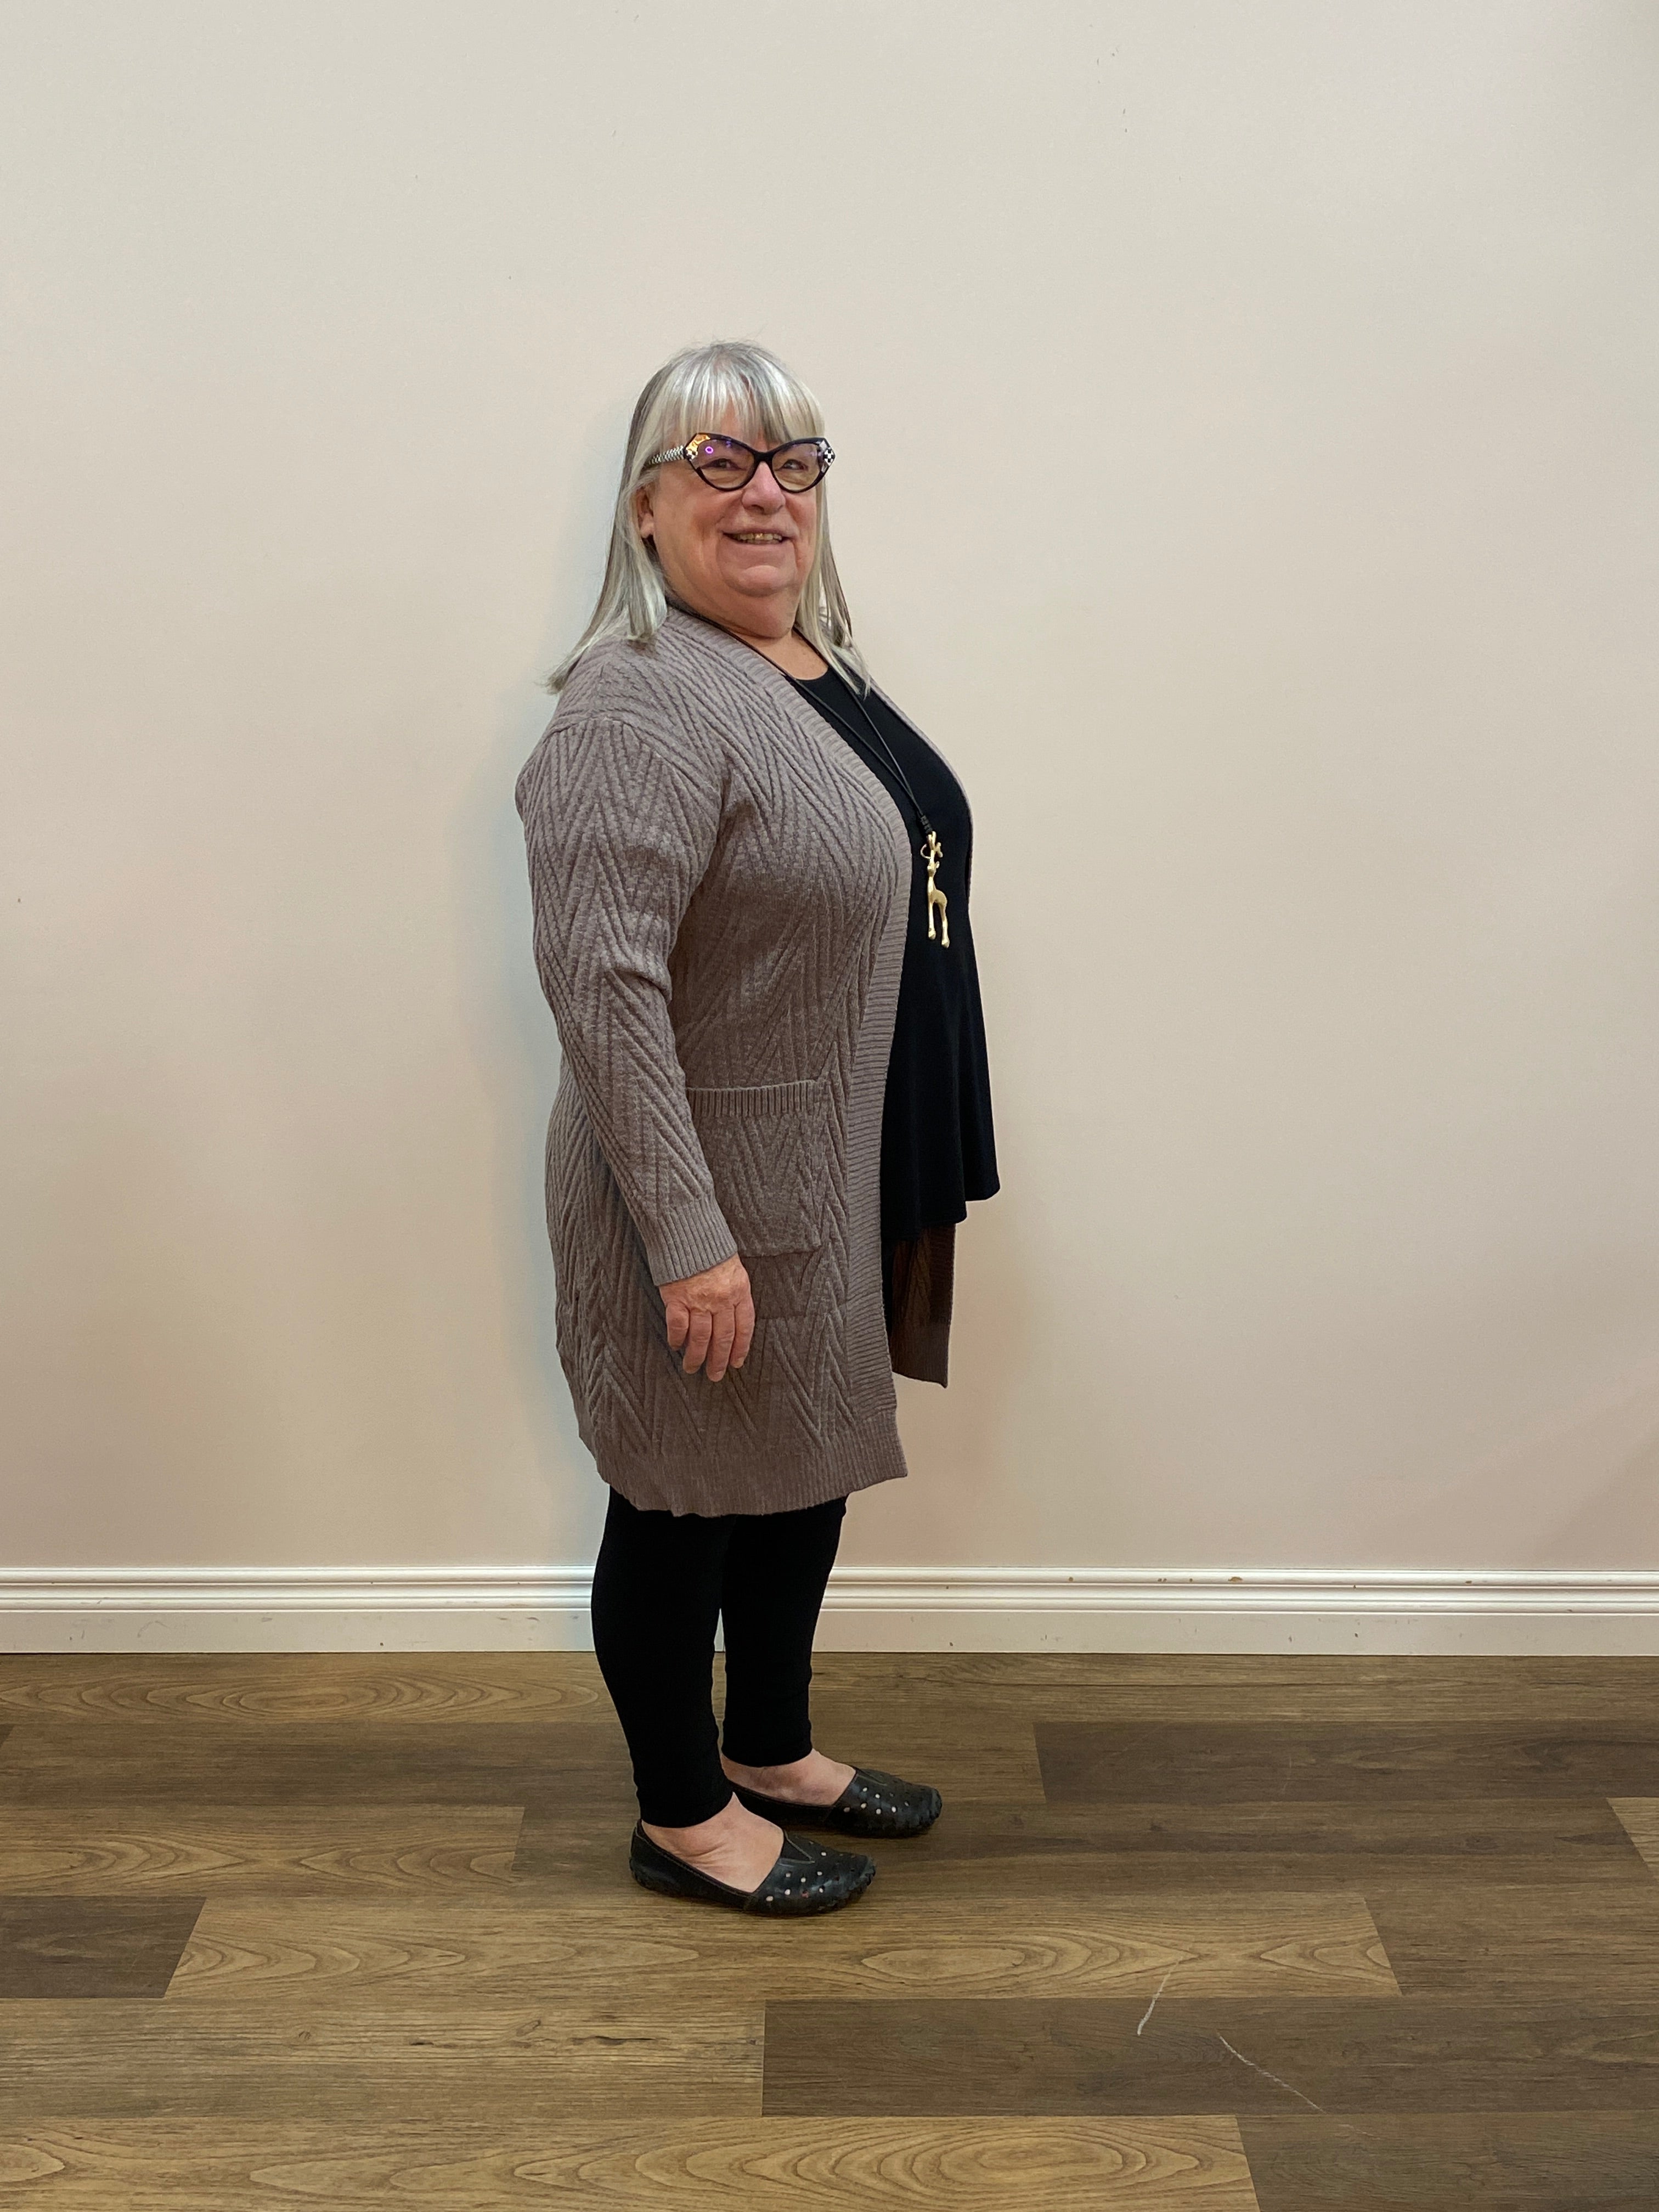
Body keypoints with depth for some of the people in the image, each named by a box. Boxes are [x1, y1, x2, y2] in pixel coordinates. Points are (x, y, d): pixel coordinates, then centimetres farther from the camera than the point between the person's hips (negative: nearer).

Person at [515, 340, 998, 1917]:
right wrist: (689, 1237, -27)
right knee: (690, 1502, 9)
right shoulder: (643, 705, -20)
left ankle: (773, 1751, 42)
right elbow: (601, 979, -26)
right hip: (723, 1201, -9)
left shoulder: (818, 663, 10)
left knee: (807, 1472, 21)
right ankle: (683, 1817, 31)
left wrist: (926, 1182, 20)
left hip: (842, 1186, 9)